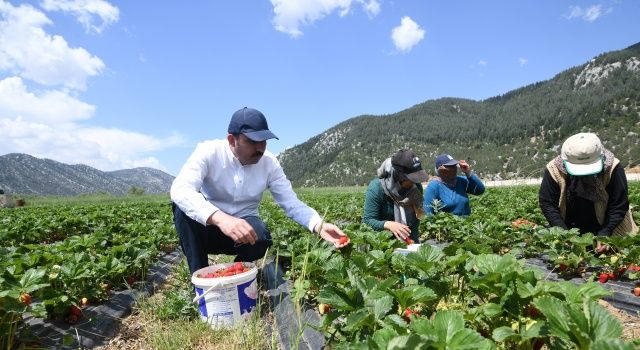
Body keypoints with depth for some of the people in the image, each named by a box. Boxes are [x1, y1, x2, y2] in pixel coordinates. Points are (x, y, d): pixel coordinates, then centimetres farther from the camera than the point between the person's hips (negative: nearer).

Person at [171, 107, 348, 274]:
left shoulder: (269, 163, -9)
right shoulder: (209, 152, -18)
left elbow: (292, 203, -9)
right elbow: (180, 190, -35)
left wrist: (319, 225, -30)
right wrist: (220, 218, -53)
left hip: (244, 225, 2)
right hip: (208, 225, -1)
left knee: (260, 236, -32)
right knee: (183, 206, -31)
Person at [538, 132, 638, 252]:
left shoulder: (612, 167, -22)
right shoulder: (554, 170, -22)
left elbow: (619, 205, -16)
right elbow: (547, 203, -15)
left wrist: (604, 233, -26)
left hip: (602, 228, 0)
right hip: (569, 228, 0)